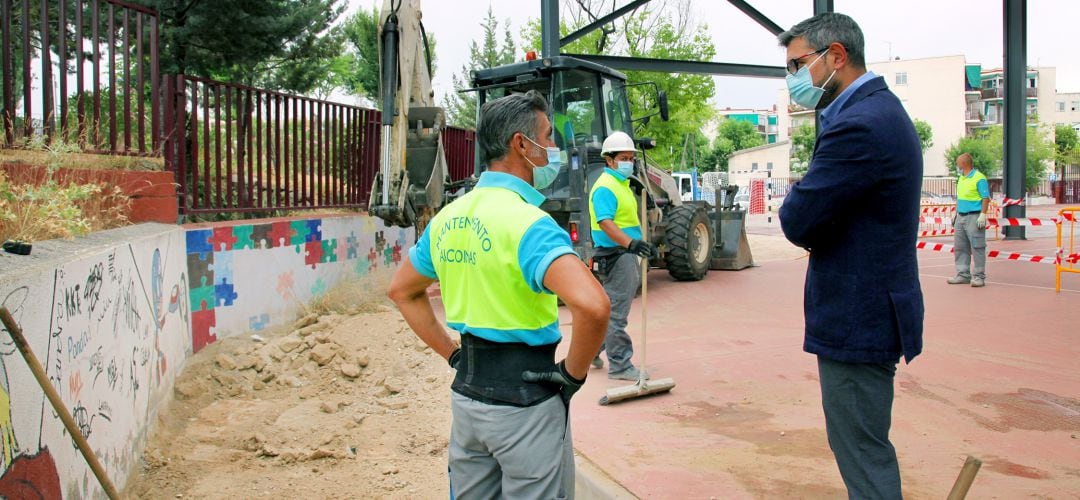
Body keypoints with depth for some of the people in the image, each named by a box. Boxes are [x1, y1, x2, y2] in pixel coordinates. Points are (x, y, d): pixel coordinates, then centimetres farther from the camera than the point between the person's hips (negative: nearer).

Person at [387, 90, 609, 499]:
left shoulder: (448, 216, 4)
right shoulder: (528, 222, -20)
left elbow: (402, 290, 17)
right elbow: (592, 305, -34)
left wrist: (453, 354, 13)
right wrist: (573, 373, -17)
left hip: (466, 390, 7)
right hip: (524, 398, -7)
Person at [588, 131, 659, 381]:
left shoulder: (623, 184, 18)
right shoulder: (605, 187, -15)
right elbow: (605, 223, -28)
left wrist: (643, 244, 24)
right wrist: (630, 242, -40)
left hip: (627, 253, 11)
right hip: (614, 255, -11)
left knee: (613, 307, 18)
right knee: (616, 311, -3)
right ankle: (619, 365, 3)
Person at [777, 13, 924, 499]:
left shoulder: (859, 125, -22)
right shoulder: (881, 109, 12)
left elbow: (796, 222, -21)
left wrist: (797, 197, -2)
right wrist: (808, 201, -3)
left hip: (858, 319, -10)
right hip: (871, 309, 11)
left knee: (864, 455, 1)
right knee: (862, 446, 23)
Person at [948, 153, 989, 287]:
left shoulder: (979, 178, -9)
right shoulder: (961, 178, 17)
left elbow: (986, 198, -12)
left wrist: (983, 215, -19)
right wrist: (956, 214, 21)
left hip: (974, 217, -9)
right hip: (961, 217, 9)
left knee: (977, 247, -6)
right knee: (960, 247, 8)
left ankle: (979, 276, -2)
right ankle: (963, 275, 14)